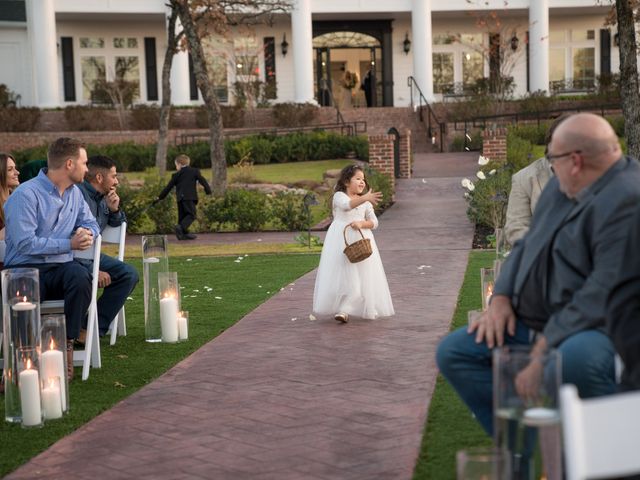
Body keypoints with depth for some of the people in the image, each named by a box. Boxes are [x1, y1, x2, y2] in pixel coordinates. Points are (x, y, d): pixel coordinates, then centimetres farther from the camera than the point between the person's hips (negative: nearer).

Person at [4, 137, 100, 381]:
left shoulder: (74, 193, 14)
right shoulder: (26, 194, -11)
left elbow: (91, 223, 24)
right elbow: (25, 243, -18)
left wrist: (87, 233, -3)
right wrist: (69, 244, -15)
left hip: (60, 268, 5)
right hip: (26, 269, -5)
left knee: (81, 275, -31)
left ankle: (67, 344, -22)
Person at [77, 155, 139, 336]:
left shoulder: (102, 197, 11)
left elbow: (119, 225, 27)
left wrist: (114, 210, 2)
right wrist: (92, 270, -26)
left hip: (92, 256, 9)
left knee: (129, 274, -5)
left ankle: (96, 326, -6)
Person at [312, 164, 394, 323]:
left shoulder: (365, 202, 11)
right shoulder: (339, 196, -3)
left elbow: (374, 222, 5)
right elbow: (347, 204, -26)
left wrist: (361, 223, -16)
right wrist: (365, 198, -43)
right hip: (340, 240, -4)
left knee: (360, 276, -4)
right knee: (340, 273, -4)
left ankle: (344, 310, -4)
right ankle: (336, 307, 9)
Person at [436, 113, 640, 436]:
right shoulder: (561, 186, 12)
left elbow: (607, 291, -26)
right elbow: (526, 247, 22)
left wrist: (546, 347, -26)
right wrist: (501, 297, 4)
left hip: (595, 328, -10)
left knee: (573, 361, -42)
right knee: (453, 352, 3)